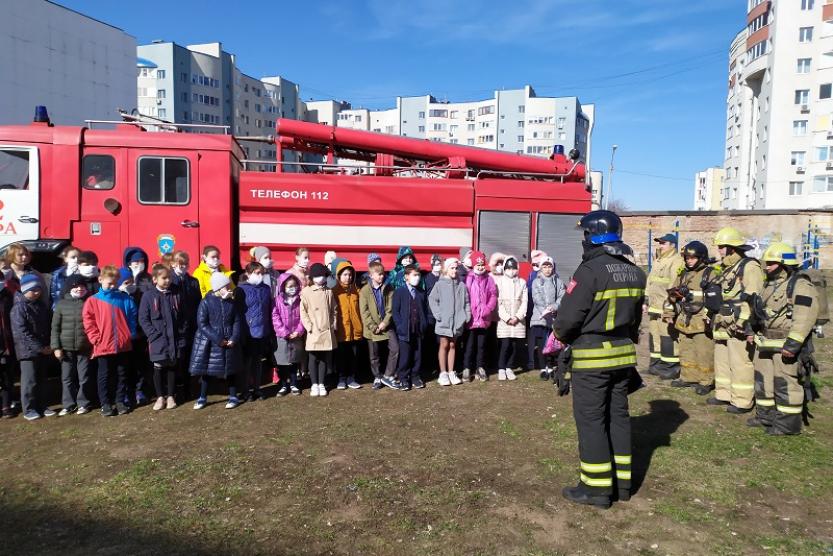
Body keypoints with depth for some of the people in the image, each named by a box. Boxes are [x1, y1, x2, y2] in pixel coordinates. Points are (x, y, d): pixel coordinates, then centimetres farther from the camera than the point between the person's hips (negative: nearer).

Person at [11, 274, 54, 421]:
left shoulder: (42, 305, 9)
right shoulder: (19, 307, -11)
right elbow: (22, 332, -15)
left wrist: (48, 345, 2)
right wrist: (39, 347, -16)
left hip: (43, 349, 6)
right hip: (28, 350, -6)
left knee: (40, 380, 13)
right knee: (29, 380, -2)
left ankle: (40, 406, 22)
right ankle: (28, 410, 8)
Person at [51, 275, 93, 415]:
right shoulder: (61, 304, 3)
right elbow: (55, 327, 4)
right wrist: (56, 347, -2)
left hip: (85, 347, -1)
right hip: (66, 348, 1)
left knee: (84, 377, 5)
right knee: (67, 377, 8)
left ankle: (83, 403, 17)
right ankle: (68, 404, 18)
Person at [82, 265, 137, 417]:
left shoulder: (125, 299, 3)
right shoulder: (93, 301, -1)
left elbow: (132, 316, 9)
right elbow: (88, 321, -3)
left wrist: (131, 334, 2)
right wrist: (96, 338, -8)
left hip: (123, 345, 2)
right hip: (104, 346, -2)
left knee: (122, 375, 11)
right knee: (105, 376, 7)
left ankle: (120, 401, 22)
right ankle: (105, 404, 16)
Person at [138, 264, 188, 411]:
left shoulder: (176, 295, 4)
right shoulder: (148, 296, -4)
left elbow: (183, 317, 8)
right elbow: (143, 319, -4)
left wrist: (182, 334, 1)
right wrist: (153, 334, -11)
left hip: (175, 340, 2)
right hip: (158, 341, -2)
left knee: (172, 367, 10)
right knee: (158, 369, 7)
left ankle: (171, 396, 22)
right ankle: (160, 397, 20)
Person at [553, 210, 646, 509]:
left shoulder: (590, 271, -19)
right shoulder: (634, 273, 6)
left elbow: (568, 317, -17)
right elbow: (635, 317, 13)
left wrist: (561, 334, 3)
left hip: (592, 358, -7)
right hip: (623, 353, 7)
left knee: (591, 420, 2)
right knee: (618, 416, 15)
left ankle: (597, 487, 10)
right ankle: (622, 481, 25)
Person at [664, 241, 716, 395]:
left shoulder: (710, 275, -6)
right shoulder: (683, 275, 14)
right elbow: (672, 294, 19)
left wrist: (710, 316, -19)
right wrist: (669, 313, 15)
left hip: (702, 323, -7)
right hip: (684, 321, 7)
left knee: (704, 353, -1)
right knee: (686, 352, 15)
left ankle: (706, 381, 9)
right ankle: (687, 377, 26)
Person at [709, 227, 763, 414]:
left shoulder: (750, 267, -12)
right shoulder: (726, 268, 17)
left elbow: (752, 298, -20)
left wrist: (742, 321, -24)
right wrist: (710, 314, 25)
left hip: (739, 326, -10)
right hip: (723, 324, 10)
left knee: (740, 364, -4)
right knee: (722, 361, 17)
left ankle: (742, 402, 5)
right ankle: (724, 394, 28)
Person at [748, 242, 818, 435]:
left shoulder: (801, 286, -14)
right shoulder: (769, 285, 15)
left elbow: (804, 317, -23)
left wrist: (793, 343, -28)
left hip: (786, 346, -9)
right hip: (765, 343, 9)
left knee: (785, 383, -4)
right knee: (763, 378, 15)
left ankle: (788, 423, 5)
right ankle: (766, 416, 27)